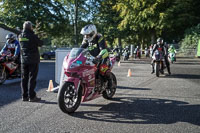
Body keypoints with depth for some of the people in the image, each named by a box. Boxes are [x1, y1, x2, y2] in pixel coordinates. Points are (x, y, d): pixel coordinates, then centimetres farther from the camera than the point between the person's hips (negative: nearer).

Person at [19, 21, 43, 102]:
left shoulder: (20, 36, 4)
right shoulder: (32, 36, -14)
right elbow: (40, 44, -5)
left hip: (24, 60, 6)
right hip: (33, 60, -6)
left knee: (24, 78, 10)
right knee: (32, 78, -1)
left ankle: (24, 96, 15)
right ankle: (31, 96, 1)